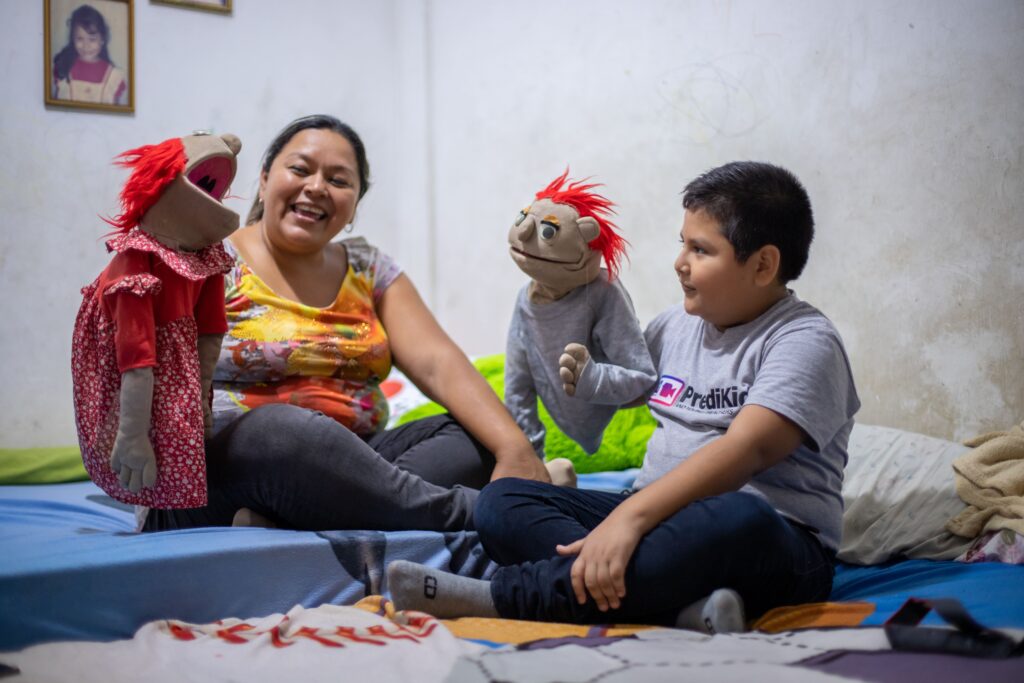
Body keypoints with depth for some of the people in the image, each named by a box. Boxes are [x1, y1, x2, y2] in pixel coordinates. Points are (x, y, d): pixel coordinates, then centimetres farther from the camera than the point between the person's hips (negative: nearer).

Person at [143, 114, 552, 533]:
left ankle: (288, 528, -33)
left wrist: (515, 448, -15)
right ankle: (475, 513, -28)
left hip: (346, 467, 6)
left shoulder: (368, 270, 14)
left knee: (475, 442, -16)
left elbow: (437, 364, 1)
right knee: (281, 430, -36)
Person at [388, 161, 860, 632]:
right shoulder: (675, 325, 16)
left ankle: (499, 598, -37)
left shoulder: (804, 341, -8)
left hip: (771, 542, -7)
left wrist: (630, 516, -36)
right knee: (500, 501, -10)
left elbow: (746, 448, -25)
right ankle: (684, 605, -36)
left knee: (737, 522, -42)